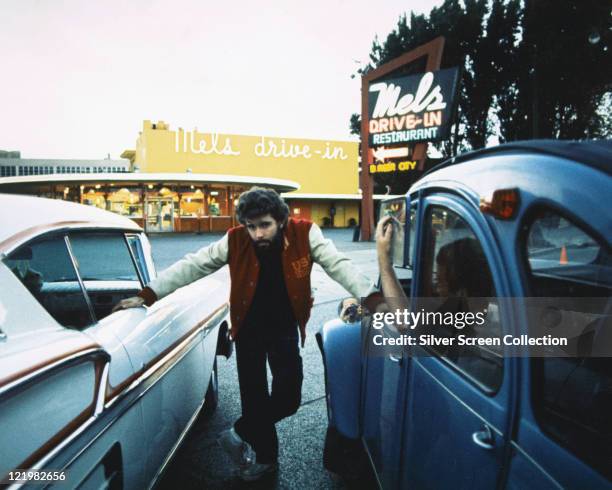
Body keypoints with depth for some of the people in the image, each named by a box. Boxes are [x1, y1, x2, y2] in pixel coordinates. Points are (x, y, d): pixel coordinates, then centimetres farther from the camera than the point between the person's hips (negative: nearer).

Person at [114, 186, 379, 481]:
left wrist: (371, 297, -30)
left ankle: (241, 434, 22)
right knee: (254, 395, 9)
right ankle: (266, 457, 34)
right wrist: (147, 295, -17)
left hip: (284, 329, 0)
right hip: (248, 329, 1)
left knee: (289, 398, -4)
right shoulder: (235, 241, -16)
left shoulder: (304, 233, -18)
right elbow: (191, 266, -13)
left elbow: (339, 265, -19)